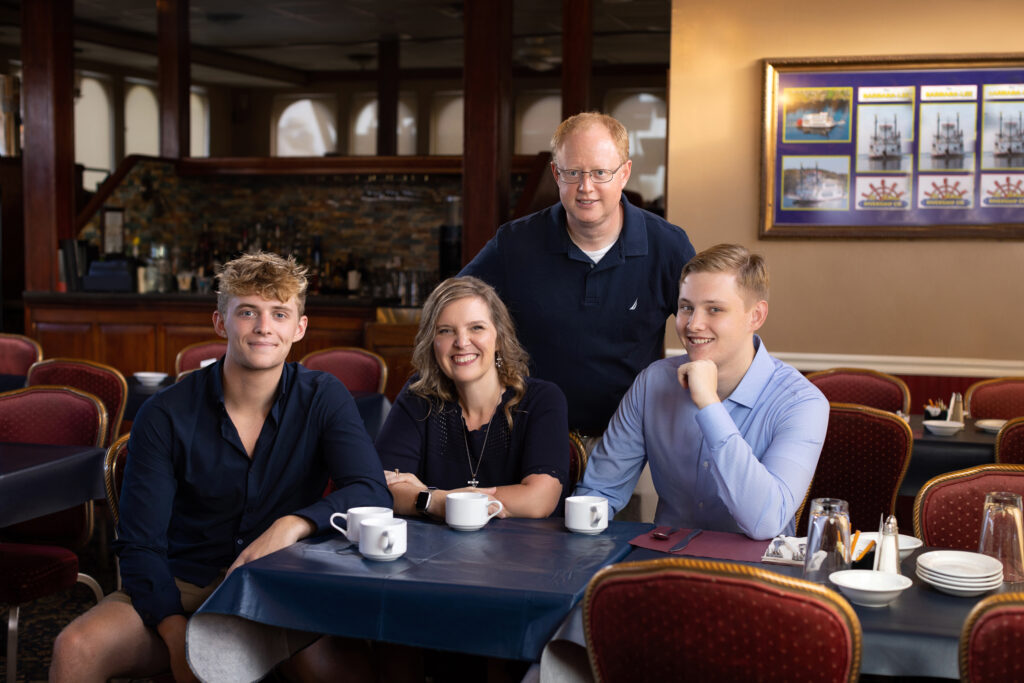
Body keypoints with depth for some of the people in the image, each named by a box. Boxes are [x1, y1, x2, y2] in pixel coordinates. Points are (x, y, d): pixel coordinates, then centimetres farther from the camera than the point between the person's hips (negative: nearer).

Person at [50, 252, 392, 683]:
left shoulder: (324, 400, -2)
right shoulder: (165, 415, -6)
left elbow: (372, 492, -13)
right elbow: (140, 544, -6)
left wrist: (292, 525, -32)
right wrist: (177, 634, -22)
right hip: (181, 588, 0)